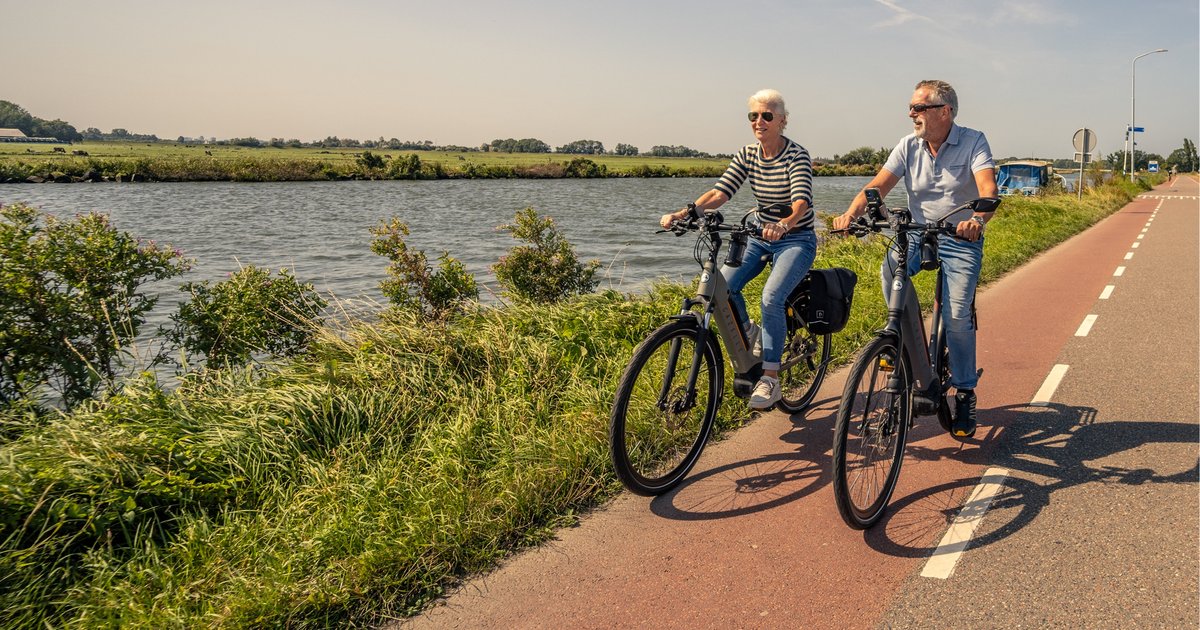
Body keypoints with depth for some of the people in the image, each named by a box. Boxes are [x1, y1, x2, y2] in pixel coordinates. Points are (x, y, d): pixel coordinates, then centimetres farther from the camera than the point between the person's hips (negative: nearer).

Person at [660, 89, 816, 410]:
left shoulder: (797, 155, -16)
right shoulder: (747, 154, 0)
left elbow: (801, 201, -30)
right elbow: (720, 192, -10)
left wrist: (783, 224, -53)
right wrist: (683, 213, -26)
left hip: (795, 239, -5)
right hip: (760, 235, 5)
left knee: (771, 298, -28)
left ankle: (770, 380, -15)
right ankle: (749, 335, 13)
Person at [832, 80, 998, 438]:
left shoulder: (973, 142, -9)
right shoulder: (909, 146, 1)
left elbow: (988, 188, -24)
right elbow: (879, 185, -10)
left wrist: (978, 219, -47)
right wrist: (851, 213, -30)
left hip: (961, 238, -3)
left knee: (957, 316, -15)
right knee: (890, 269, -30)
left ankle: (965, 394, 4)